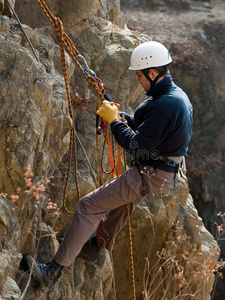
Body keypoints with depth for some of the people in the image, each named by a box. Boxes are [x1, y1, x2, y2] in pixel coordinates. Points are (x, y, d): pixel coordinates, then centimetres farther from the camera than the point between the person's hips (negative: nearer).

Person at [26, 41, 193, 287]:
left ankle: (54, 270, -5)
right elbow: (143, 122, 16)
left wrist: (114, 121, -14)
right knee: (124, 197, 36)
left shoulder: (165, 105, -28)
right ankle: (105, 241, 62)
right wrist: (119, 116, 2)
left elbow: (136, 146, -26)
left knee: (89, 206, -10)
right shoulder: (177, 94, 5)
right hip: (165, 169, 10)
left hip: (150, 176, -10)